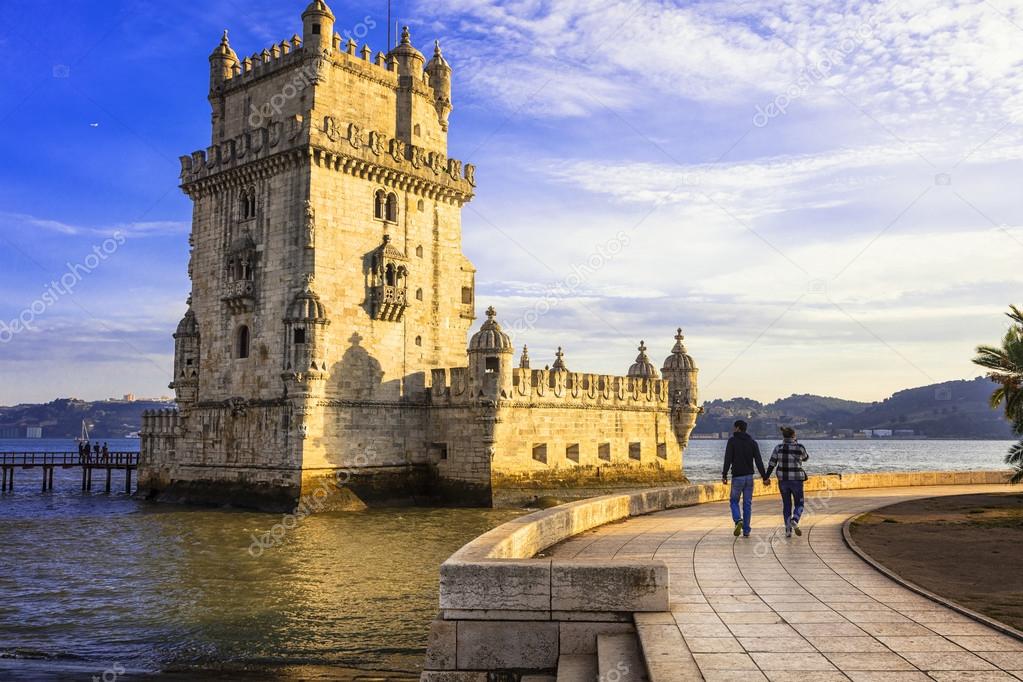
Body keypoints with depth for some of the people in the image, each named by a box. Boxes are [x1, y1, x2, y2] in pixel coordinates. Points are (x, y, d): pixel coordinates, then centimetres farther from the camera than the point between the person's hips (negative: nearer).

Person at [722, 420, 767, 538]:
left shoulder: (732, 441, -4)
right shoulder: (752, 442, 7)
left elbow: (728, 459, -12)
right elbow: (758, 461, 0)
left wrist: (724, 475, -11)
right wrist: (764, 476, 0)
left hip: (737, 477, -3)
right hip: (749, 476, 3)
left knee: (734, 501, 10)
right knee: (747, 504, 8)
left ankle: (738, 520, -15)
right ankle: (746, 530, 7)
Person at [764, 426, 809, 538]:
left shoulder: (778, 448, -4)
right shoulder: (799, 448, -8)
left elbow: (771, 464, -3)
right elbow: (805, 458, 13)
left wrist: (766, 477, 9)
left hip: (783, 480, 2)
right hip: (796, 479, -2)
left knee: (786, 504, 15)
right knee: (799, 504, 12)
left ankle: (788, 530, 12)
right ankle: (794, 520, -17)